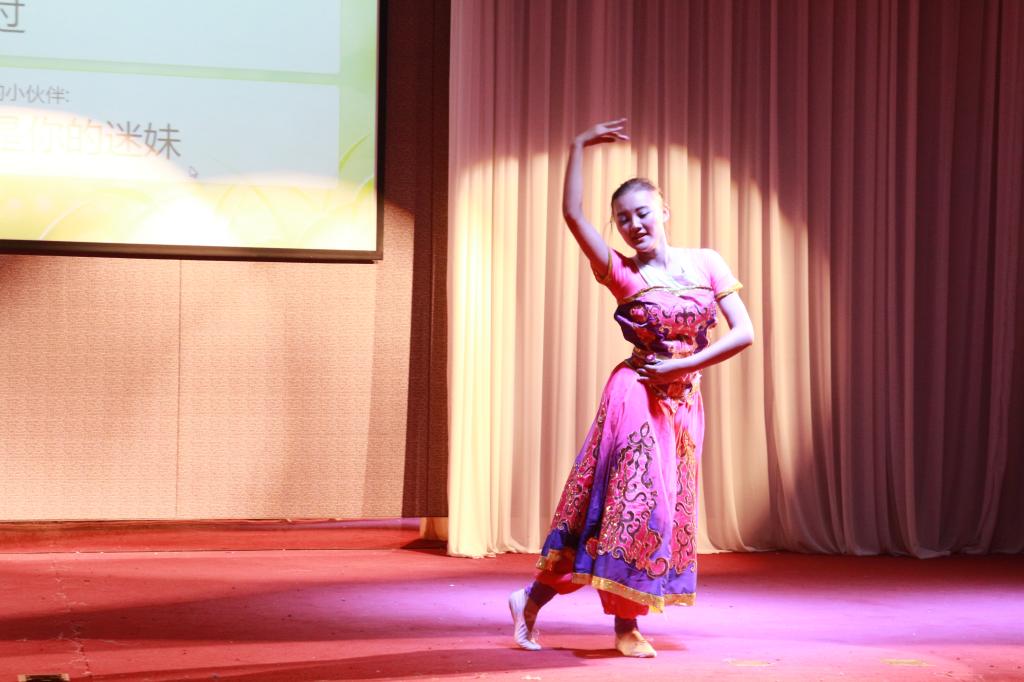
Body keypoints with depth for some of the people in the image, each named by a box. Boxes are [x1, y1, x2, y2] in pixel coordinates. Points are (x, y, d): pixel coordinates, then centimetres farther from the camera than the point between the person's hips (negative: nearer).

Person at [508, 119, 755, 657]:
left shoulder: (706, 264, 3)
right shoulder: (622, 273, -5)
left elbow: (744, 332, -3)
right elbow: (572, 214, -18)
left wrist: (680, 366, -9)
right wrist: (579, 147, -18)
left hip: (684, 401, 4)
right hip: (637, 396, -4)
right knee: (633, 503, -6)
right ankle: (625, 627, 7)